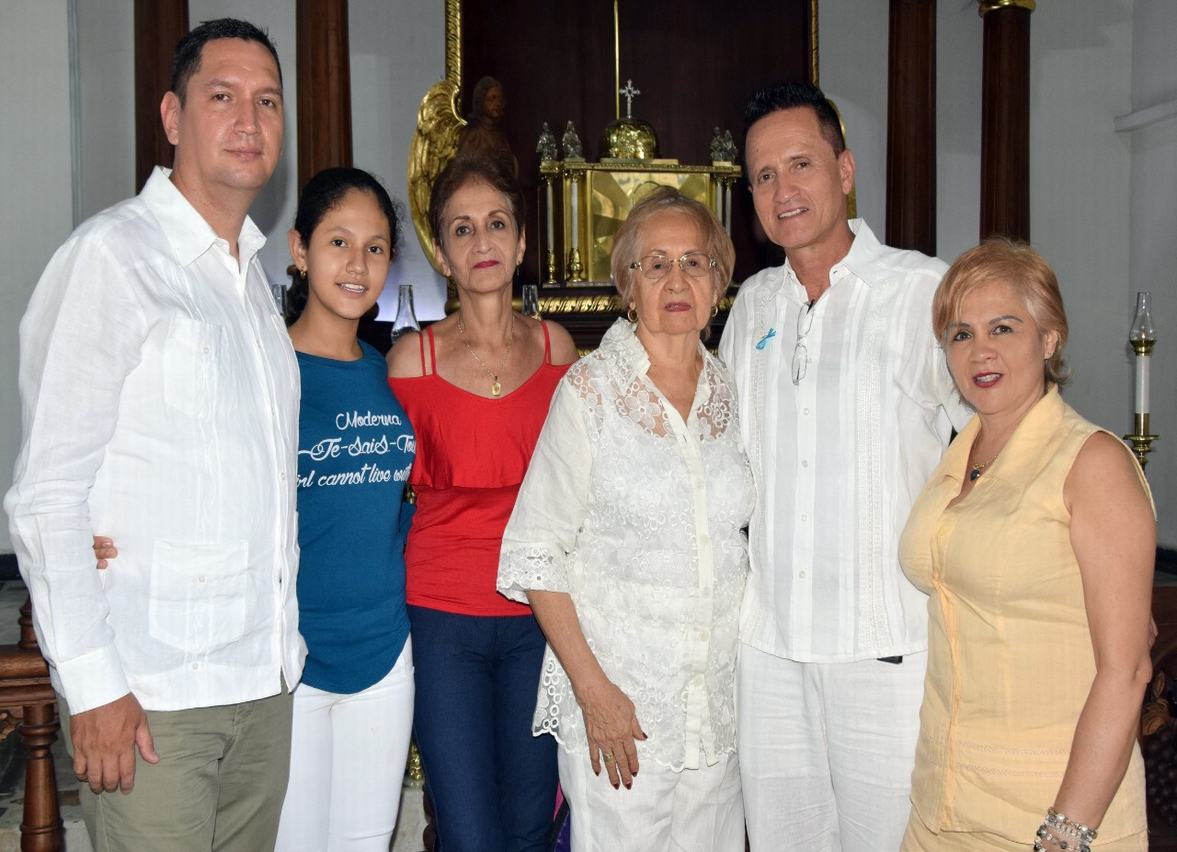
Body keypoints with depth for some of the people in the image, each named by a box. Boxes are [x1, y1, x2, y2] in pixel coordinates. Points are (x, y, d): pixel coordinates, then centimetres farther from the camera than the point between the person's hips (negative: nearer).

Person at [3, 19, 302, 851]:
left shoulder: (255, 274, 14)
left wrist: (282, 642, 11)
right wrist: (92, 682, -15)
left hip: (264, 685, 7)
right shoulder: (111, 255, -8)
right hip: (149, 693, -6)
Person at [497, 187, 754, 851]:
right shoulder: (591, 390, -7)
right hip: (616, 699, -4)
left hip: (721, 693, 4)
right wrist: (592, 688, -13)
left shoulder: (733, 394, 6)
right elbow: (535, 553, -8)